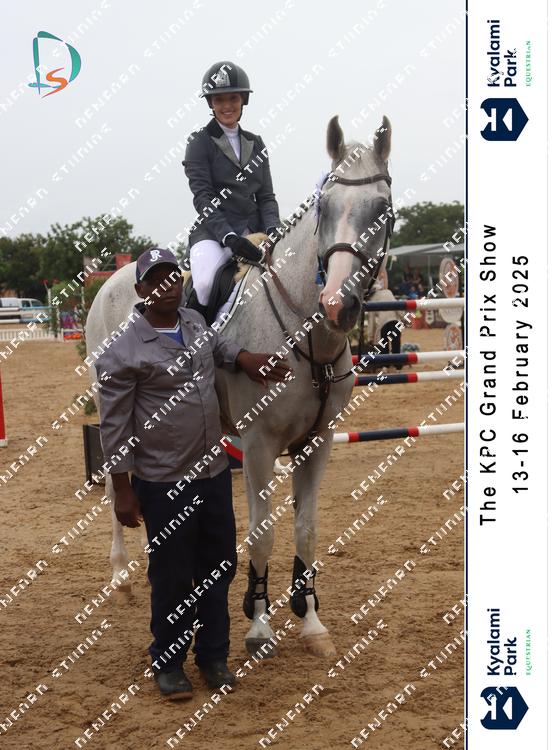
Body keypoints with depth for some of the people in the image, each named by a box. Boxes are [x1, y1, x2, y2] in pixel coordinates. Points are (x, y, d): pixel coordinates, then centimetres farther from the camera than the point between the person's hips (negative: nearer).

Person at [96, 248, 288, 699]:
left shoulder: (196, 322, 3)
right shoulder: (125, 351, -15)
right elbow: (114, 427, -12)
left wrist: (243, 358, 10)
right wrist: (123, 490, -13)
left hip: (214, 473, 6)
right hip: (163, 485, -6)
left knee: (219, 568, 15)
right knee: (173, 577, 5)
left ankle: (214, 656, 31)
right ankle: (168, 663, 24)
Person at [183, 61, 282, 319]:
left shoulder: (255, 144, 18)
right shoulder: (200, 142, 2)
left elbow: (266, 195, 15)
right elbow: (202, 197, -8)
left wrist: (272, 229, -6)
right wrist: (229, 237, -21)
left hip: (253, 230, 5)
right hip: (213, 231, -5)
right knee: (205, 285, -34)